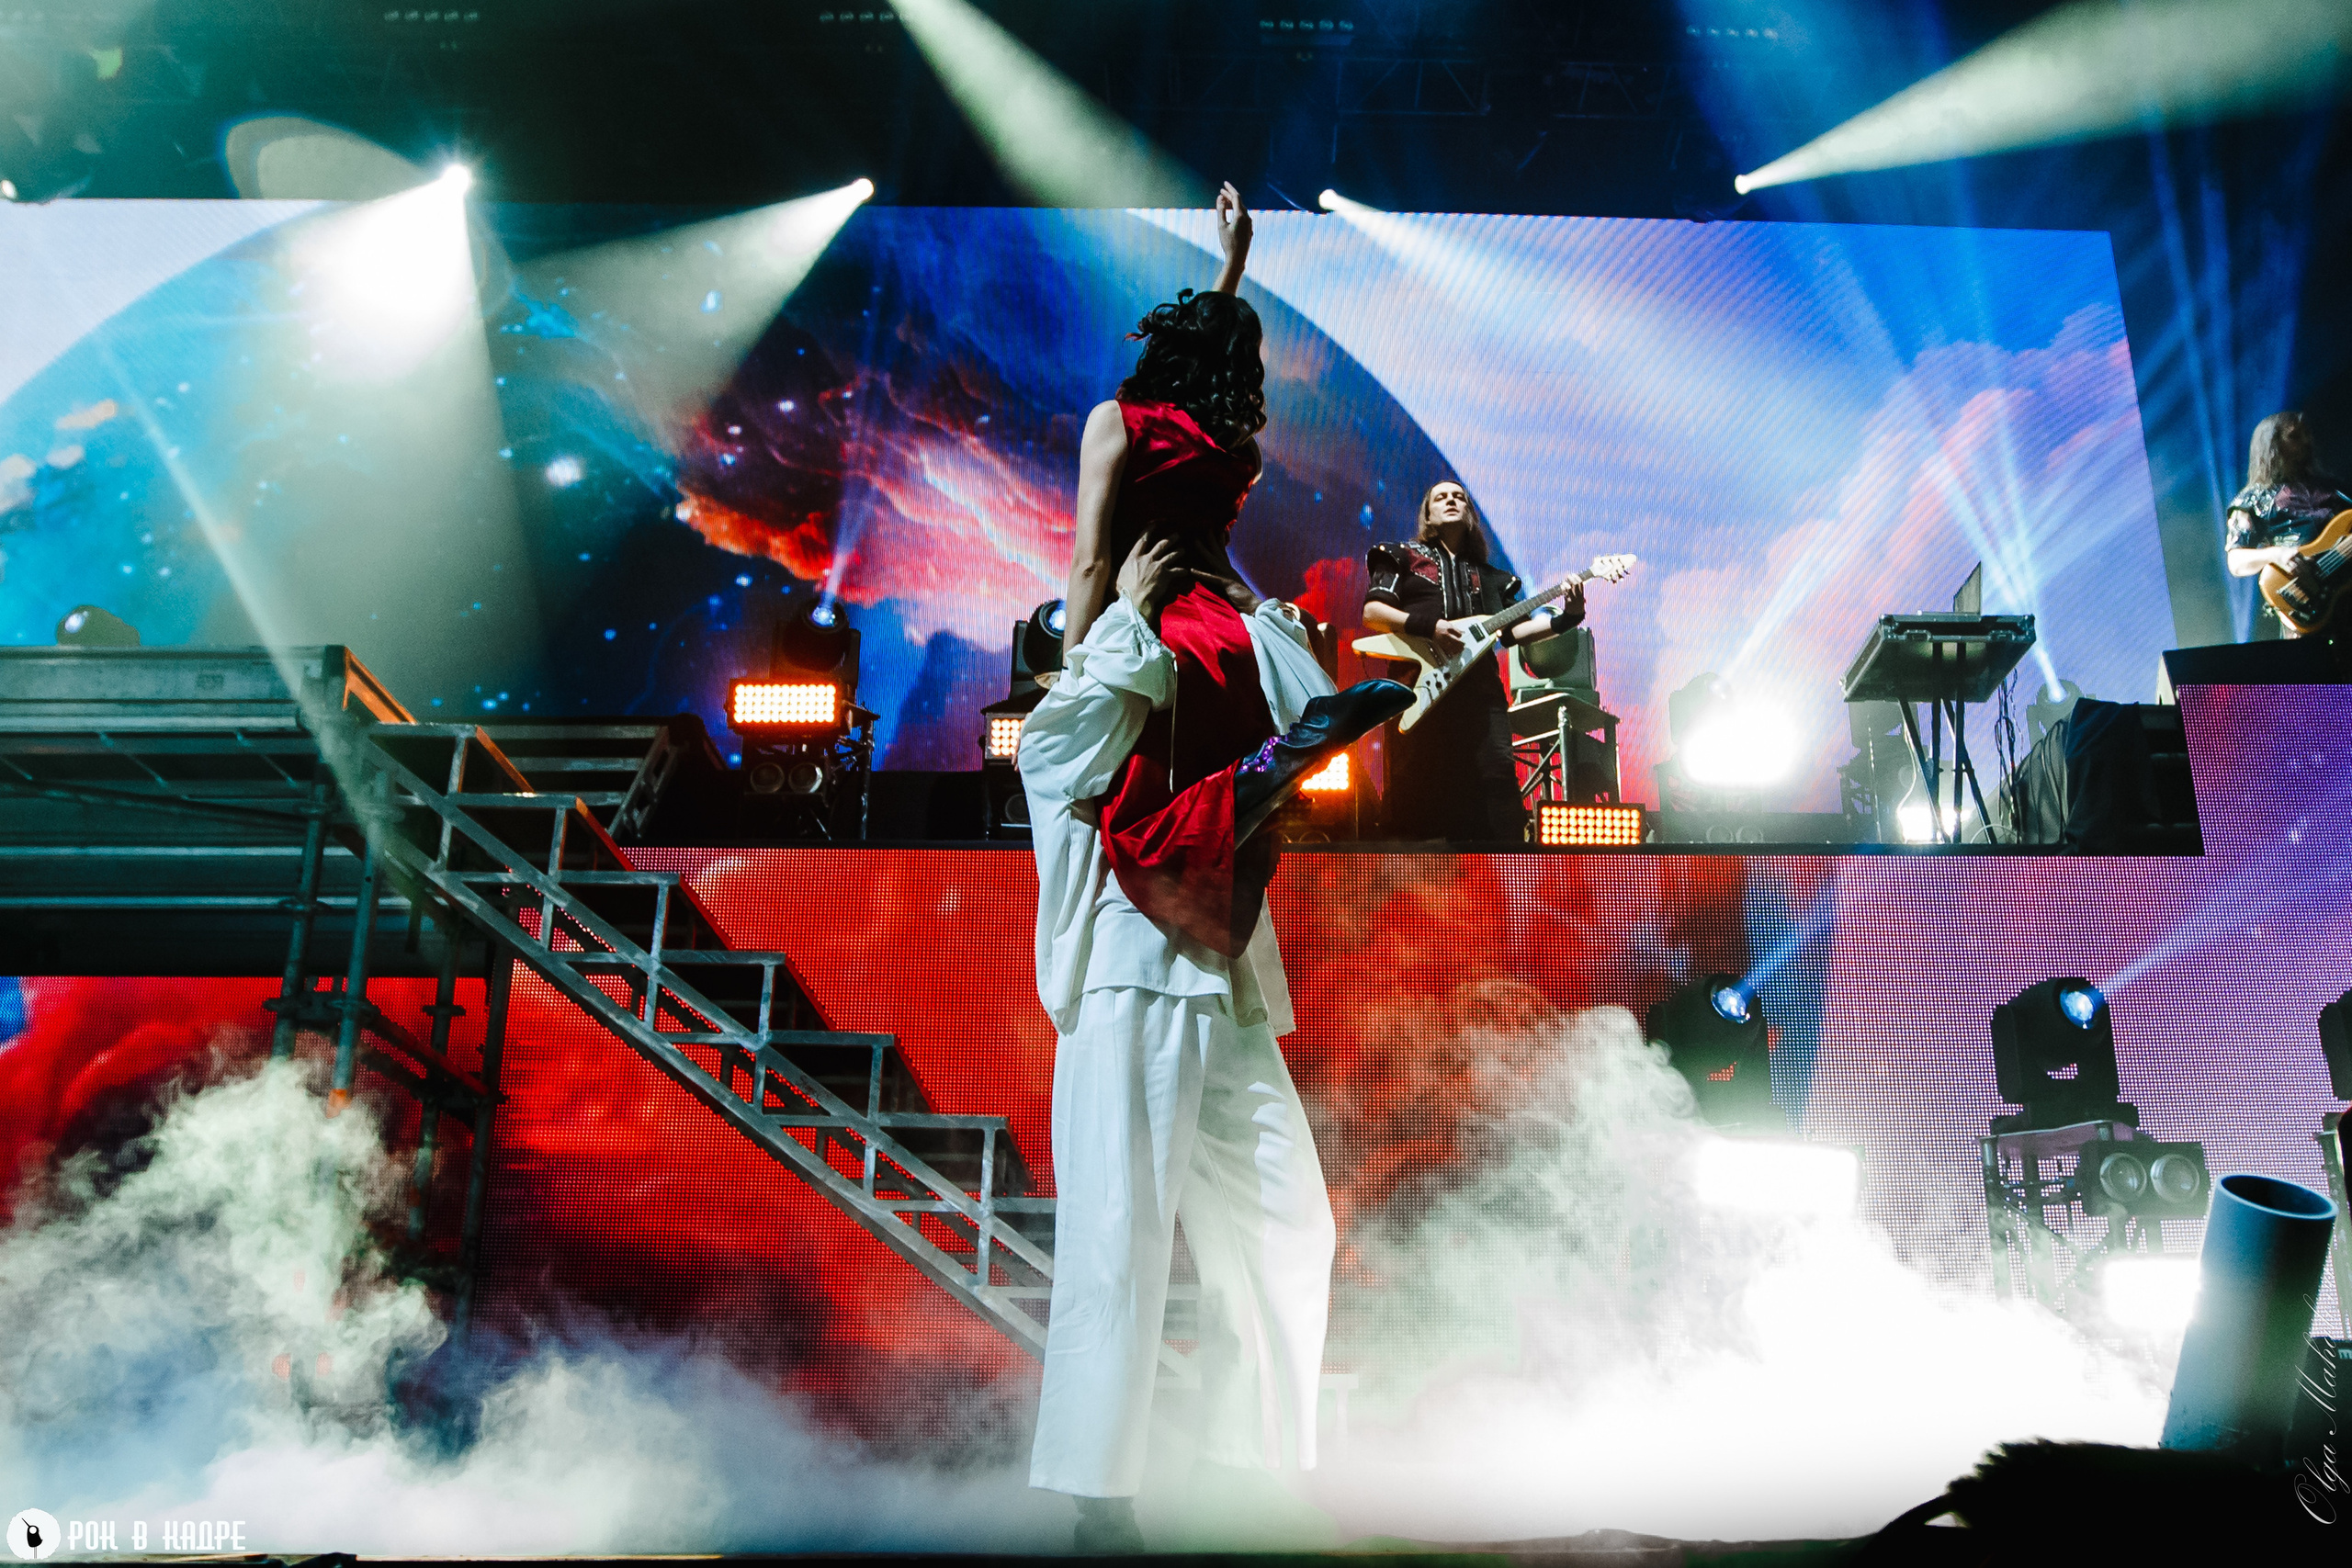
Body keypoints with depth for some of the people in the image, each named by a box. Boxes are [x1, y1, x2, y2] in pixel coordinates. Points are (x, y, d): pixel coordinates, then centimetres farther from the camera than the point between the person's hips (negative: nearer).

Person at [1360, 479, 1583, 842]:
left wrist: (1565, 618, -1)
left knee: (1497, 772, -10)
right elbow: (1372, 612, 1)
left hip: (1479, 689, 4)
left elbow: (1513, 630, 16)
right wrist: (1431, 627, -13)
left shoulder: (1489, 577, 27)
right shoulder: (1404, 557, 15)